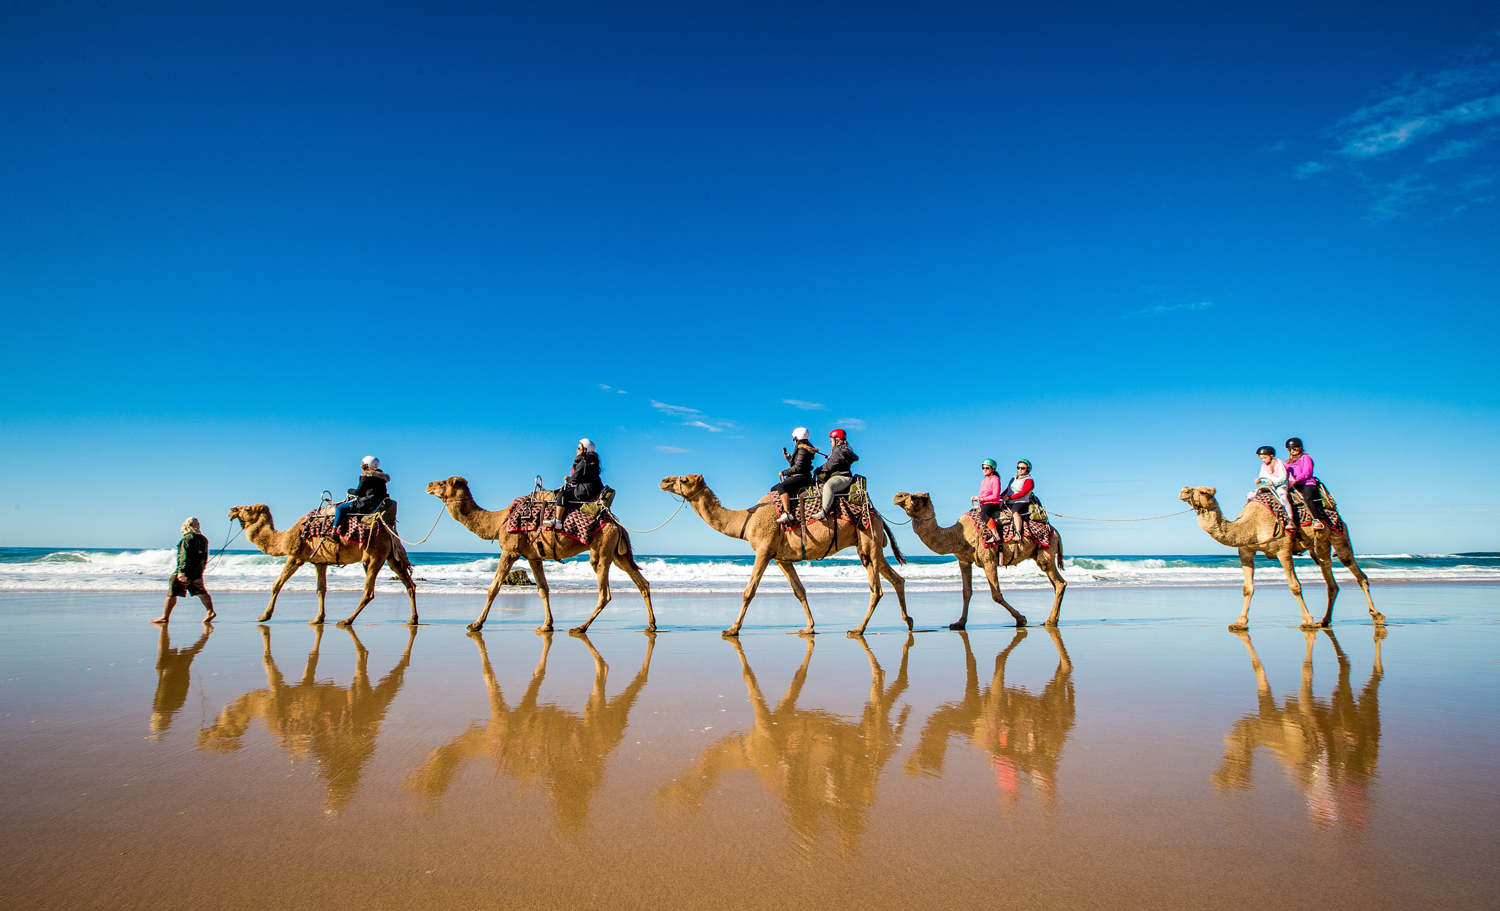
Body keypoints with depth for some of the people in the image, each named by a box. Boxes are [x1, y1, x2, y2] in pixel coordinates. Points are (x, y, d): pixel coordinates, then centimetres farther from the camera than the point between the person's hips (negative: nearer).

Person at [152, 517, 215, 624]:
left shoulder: (187, 539, -13)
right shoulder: (204, 539, 11)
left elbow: (185, 557, -20)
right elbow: (205, 557, 18)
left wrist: (181, 571, -24)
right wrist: (201, 569, 27)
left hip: (186, 572, -7)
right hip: (197, 573, 8)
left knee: (172, 593, 2)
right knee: (201, 592, 7)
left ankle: (165, 617, 8)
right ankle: (210, 612, -5)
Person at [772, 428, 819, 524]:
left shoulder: (802, 449, -11)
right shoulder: (801, 448, 20)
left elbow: (798, 467, -18)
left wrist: (784, 472, -9)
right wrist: (788, 457, 18)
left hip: (802, 477, -11)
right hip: (797, 477, 11)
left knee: (782, 487, -34)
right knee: (774, 489, 11)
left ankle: (787, 513, -44)